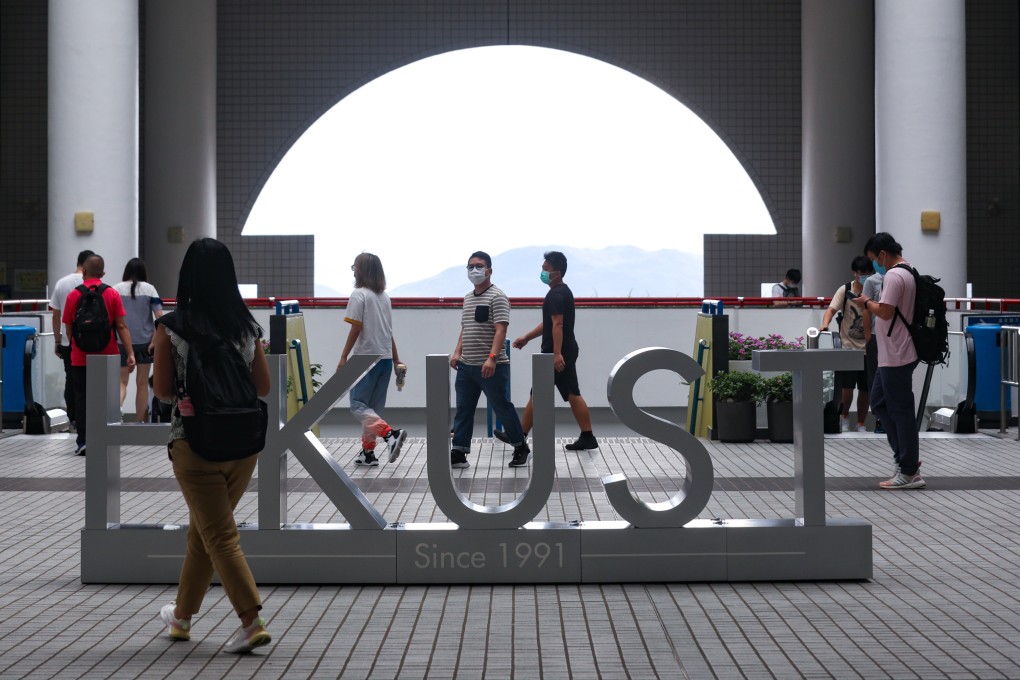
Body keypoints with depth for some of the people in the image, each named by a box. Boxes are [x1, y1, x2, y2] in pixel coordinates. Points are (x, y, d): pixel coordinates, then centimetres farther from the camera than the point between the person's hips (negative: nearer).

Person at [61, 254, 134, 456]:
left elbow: (68, 328, 4)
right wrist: (130, 353, -3)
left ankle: (83, 441, 3)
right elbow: (121, 326, -7)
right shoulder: (112, 294, -3)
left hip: (80, 358, 0)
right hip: (107, 357, 1)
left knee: (82, 398, 7)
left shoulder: (73, 295, -3)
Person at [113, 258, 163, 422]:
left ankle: (117, 407, -22)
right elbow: (159, 316, -9)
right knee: (142, 383, 10)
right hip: (144, 341, 0)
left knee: (122, 381, 7)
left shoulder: (116, 289, 1)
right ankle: (140, 421, 16)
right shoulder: (149, 289, -1)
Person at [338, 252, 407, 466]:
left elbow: (356, 328, -13)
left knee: (358, 404, -6)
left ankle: (390, 434, -24)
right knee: (374, 406, 12)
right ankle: (368, 452, 14)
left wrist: (344, 356, -10)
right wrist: (396, 359, 19)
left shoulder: (359, 295, -8)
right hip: (385, 358, 7)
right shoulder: (384, 296, 13)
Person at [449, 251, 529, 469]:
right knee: (463, 410, 5)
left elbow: (501, 330, -18)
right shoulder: (468, 298, 15)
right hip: (466, 366, 7)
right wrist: (458, 352, 9)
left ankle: (520, 447, 20)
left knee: (502, 408, 4)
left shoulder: (497, 297, -10)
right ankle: (458, 453, 8)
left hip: (491, 367, -7)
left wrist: (492, 357, -28)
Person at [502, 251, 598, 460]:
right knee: (573, 394, 10)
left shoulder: (555, 295, -17)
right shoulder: (564, 291, 16)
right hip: (568, 352, 10)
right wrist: (527, 337, 21)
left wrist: (557, 354, -33)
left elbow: (557, 324, -27)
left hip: (556, 353, -10)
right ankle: (587, 437, 10)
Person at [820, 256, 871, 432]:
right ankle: (844, 417, 21)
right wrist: (824, 325, -29)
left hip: (867, 348, 2)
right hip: (848, 346, -2)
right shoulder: (845, 290, -2)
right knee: (847, 387, -6)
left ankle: (861, 424, 22)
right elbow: (832, 309, -11)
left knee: (865, 389, 7)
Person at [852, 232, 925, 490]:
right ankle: (907, 456, 18)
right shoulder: (909, 274, 15)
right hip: (894, 355, 10)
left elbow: (885, 311, -23)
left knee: (900, 410, -4)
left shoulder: (893, 276, -17)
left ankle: (909, 472, 2)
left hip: (896, 357, -10)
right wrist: (872, 304, 11)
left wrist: (867, 303, -7)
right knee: (879, 401, 17)